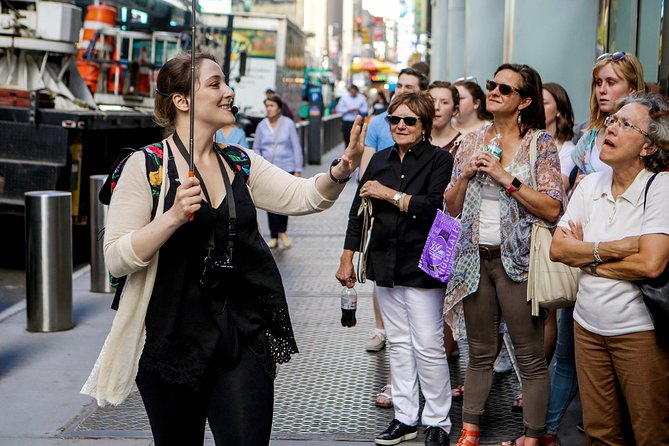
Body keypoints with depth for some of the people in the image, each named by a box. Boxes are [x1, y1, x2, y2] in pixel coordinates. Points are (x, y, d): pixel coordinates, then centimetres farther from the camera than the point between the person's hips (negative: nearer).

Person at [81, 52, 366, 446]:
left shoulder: (241, 163, 8)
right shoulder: (148, 166, -8)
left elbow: (304, 196, -4)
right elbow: (117, 259, -13)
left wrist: (342, 168, -23)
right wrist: (174, 216, -25)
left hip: (243, 335, 3)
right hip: (173, 338, -3)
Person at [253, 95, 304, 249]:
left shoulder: (288, 124, 0)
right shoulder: (262, 125, 6)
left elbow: (296, 148, 1)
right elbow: (256, 148, 12)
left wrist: (298, 170, -3)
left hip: (287, 169, -1)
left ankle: (282, 231, 22)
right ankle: (274, 237, 7)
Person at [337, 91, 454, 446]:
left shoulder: (439, 160, -6)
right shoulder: (380, 161, 12)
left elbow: (435, 207, -22)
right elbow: (358, 210, 15)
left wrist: (389, 194, -15)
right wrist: (347, 258, 14)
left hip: (423, 266, -6)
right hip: (385, 264, 6)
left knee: (428, 346, -4)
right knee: (398, 343, 11)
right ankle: (404, 417, 19)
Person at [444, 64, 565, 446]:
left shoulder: (540, 143, -3)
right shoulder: (472, 142, 11)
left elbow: (552, 210, -12)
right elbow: (451, 207, 12)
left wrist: (506, 178, -17)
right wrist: (466, 174, -5)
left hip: (518, 259, -4)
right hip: (476, 258, 5)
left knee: (531, 357, -1)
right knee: (480, 353, 13)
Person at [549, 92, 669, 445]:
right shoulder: (590, 184, 5)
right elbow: (557, 249, 0)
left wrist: (585, 256, -10)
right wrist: (610, 248, -16)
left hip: (639, 330, -5)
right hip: (588, 324, 5)